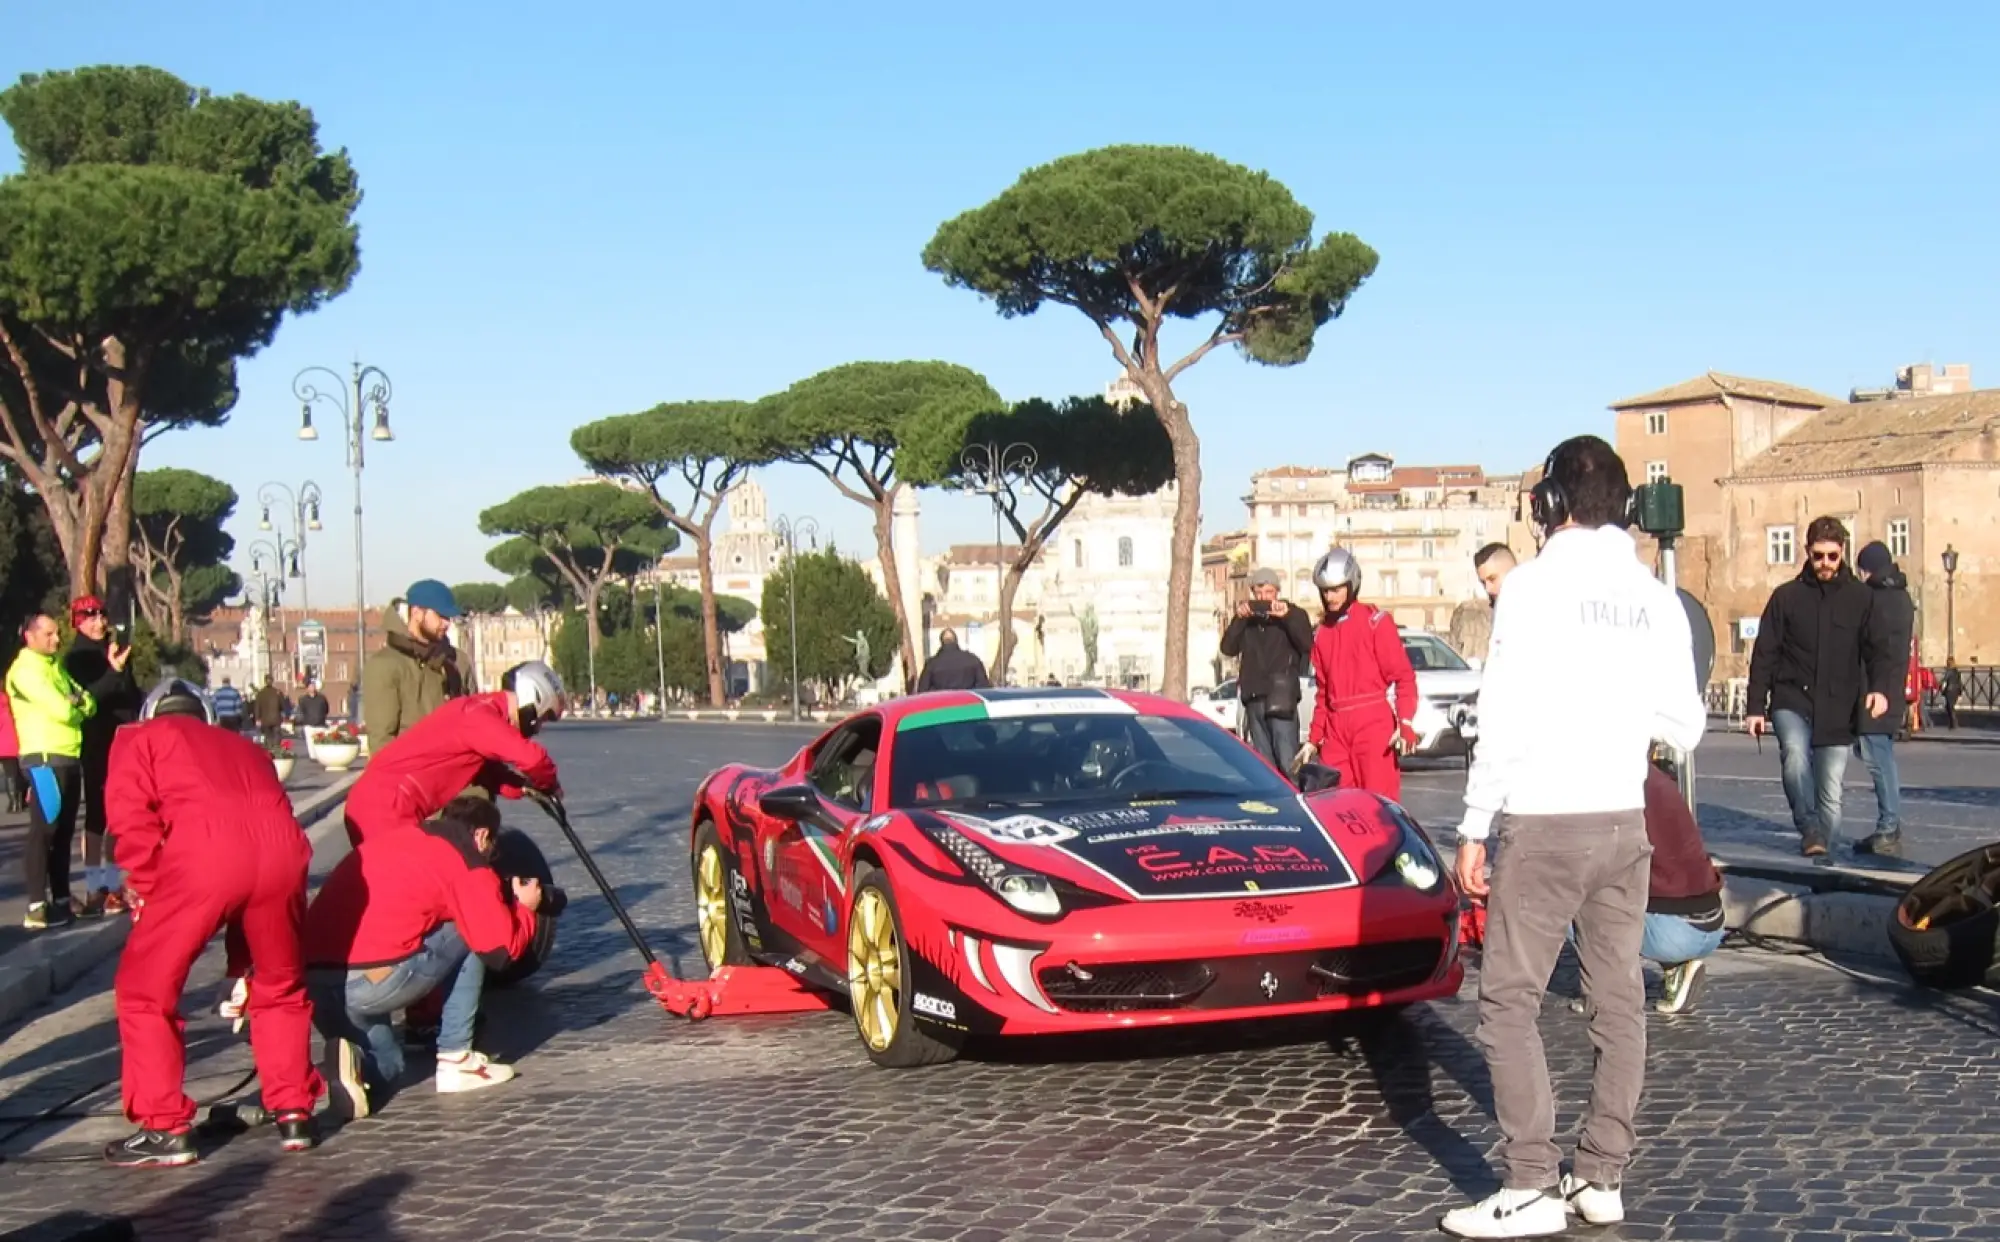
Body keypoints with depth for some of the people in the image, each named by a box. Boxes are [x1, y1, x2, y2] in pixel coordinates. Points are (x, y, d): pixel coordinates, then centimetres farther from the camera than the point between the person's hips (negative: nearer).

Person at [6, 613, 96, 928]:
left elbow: (89, 705, 13)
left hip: (69, 757, 9)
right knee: (44, 830, -11)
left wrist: (77, 701, -8)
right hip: (44, 758, -9)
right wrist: (76, 706, 3)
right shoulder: (25, 670, -9)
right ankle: (37, 906, -13)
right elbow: (61, 711, -18)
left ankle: (62, 899, 16)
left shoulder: (55, 666, 19)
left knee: (64, 830, 11)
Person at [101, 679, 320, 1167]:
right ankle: (294, 1115, 26)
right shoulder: (243, 746, 40)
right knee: (281, 987, 26)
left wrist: (149, 890, 15)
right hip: (282, 848, 5)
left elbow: (132, 818, 4)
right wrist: (242, 955, 44)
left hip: (202, 853, -4)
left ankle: (165, 1129, 16)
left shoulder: (139, 738, 27)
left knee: (145, 992, 15)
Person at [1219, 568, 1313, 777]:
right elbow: (1228, 648, 3)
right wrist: (1238, 619, -11)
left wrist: (1287, 617, -19)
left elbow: (1307, 644, -8)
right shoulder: (1246, 620, 17)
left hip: (1282, 699, -4)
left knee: (1287, 761, -13)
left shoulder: (1294, 614, 9)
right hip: (1254, 699, 4)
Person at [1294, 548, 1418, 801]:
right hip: (1336, 729, 6)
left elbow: (1403, 675, -5)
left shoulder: (1375, 620, -1)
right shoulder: (1322, 632, 18)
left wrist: (1405, 724, -16)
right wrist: (1315, 738, 18)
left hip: (1373, 723, -6)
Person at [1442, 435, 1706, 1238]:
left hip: (1544, 820, -6)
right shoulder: (1657, 600, 6)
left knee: (1508, 1001, -2)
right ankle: (1601, 1177, 13)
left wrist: (1474, 826, -8)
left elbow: (1506, 720, -14)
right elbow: (1684, 728, 8)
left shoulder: (1536, 585, -9)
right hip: (1625, 819, 6)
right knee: (1617, 1001, 9)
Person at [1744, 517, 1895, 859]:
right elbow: (1764, 654, 5)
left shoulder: (1861, 598, 6)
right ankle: (1809, 829, -24)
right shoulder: (1786, 596, 4)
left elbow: (1877, 649, 4)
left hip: (1837, 710, 1)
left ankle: (1821, 845, 17)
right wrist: (1756, 707, 1)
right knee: (1795, 752, -30)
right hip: (1791, 700, -1)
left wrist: (1879, 687, -16)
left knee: (1830, 794, 3)